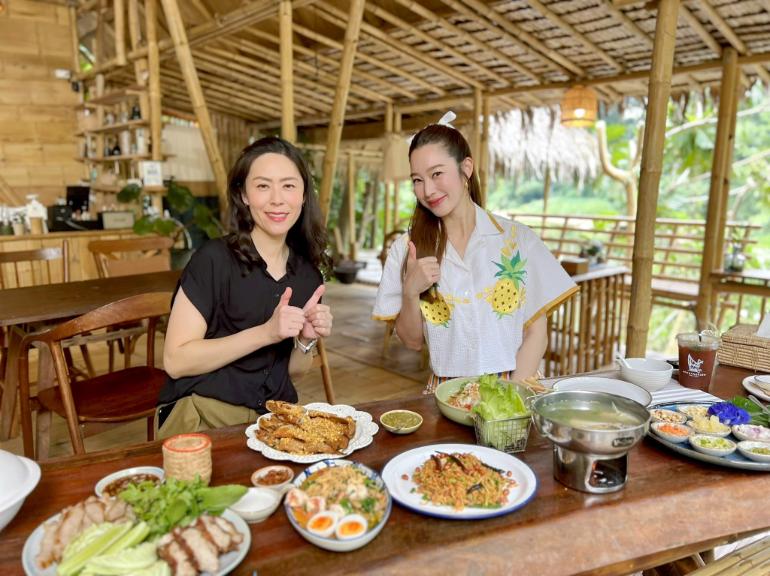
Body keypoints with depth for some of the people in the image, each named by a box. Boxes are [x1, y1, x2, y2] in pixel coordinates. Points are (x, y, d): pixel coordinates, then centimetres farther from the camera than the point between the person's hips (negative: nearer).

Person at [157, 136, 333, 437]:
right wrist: (266, 333, -22)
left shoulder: (308, 272, 4)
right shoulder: (213, 259, -11)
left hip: (275, 415, 5)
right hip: (206, 416, -5)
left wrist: (306, 339, -8)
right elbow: (175, 361, -13)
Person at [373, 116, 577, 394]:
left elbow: (536, 333, 1)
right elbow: (412, 341, 4)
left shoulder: (518, 239, 0)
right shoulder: (406, 249, 2)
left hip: (513, 388, 0)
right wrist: (410, 292, -12)